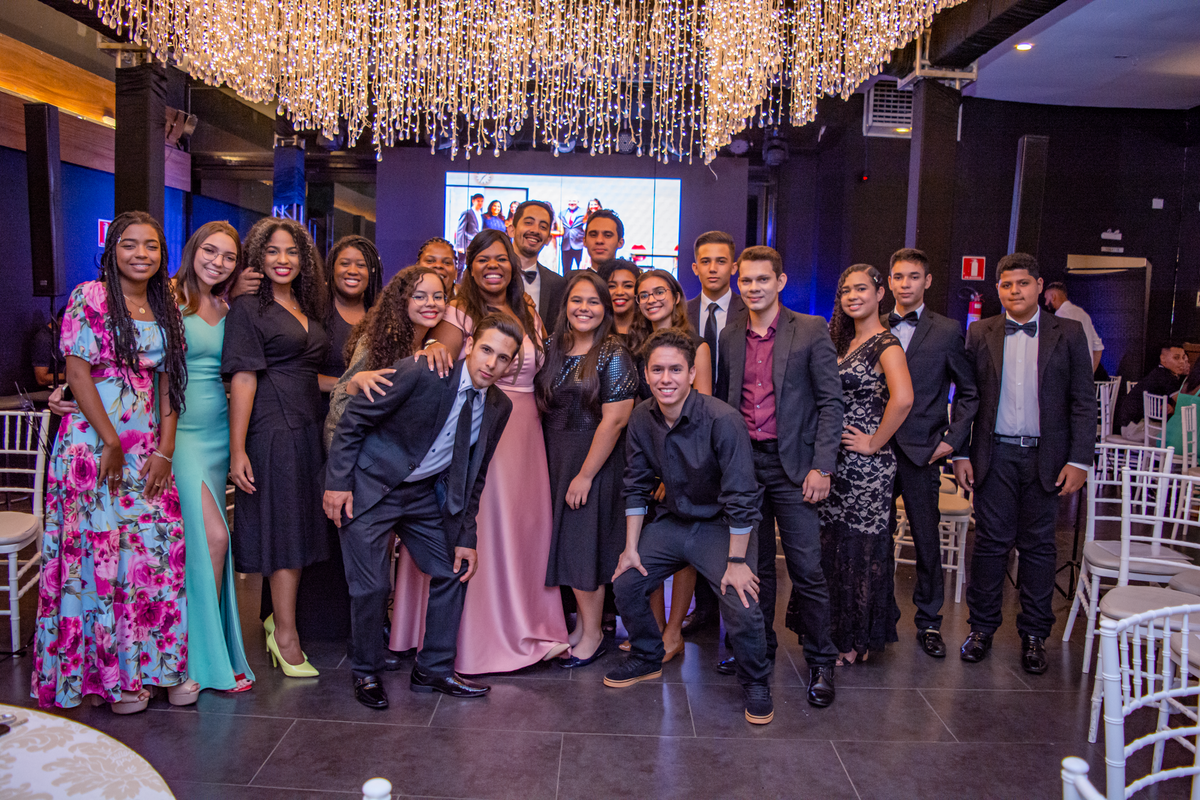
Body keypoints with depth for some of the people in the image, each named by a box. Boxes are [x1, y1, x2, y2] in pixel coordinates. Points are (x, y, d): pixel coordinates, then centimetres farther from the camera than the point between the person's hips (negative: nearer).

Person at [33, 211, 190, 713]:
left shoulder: (165, 311, 12)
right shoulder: (89, 298, -3)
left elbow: (168, 384, 10)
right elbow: (78, 373, -8)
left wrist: (165, 450, 1)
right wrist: (112, 443, -11)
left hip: (149, 451, 5)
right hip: (94, 444, -5)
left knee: (159, 550, 1)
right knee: (100, 553, -1)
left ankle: (162, 664, 13)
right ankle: (111, 674, 12)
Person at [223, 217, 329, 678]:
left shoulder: (307, 308, 15)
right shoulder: (248, 308, -5)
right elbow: (243, 379, -12)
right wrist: (237, 449, -16)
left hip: (309, 426, 7)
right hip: (273, 428, -7)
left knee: (302, 523, 10)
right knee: (285, 526, 0)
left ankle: (281, 618, 25)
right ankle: (285, 634, 12)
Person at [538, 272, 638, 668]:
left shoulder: (614, 357, -12)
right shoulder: (553, 348, 6)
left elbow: (614, 420, -17)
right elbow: (542, 404, 11)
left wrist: (585, 475, -17)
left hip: (593, 458, -6)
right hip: (554, 456, 6)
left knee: (585, 541, 1)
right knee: (564, 539, 11)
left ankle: (591, 635, 16)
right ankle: (581, 623, 25)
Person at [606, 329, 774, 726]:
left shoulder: (722, 420, -27)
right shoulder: (641, 419, -8)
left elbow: (741, 498, -24)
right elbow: (636, 487, 2)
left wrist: (737, 562, -21)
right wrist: (631, 548, 1)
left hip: (721, 526, -5)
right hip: (672, 520, 6)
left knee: (742, 605, -21)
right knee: (625, 583, 0)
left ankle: (755, 682, 8)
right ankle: (647, 658, 27)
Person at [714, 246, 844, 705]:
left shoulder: (811, 331, -3)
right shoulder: (730, 336, 10)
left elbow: (830, 401, -5)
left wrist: (822, 467, -11)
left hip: (792, 465, -4)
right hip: (743, 462, 4)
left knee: (806, 568, -1)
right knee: (754, 564, 14)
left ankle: (820, 661, 14)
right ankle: (758, 647, 29)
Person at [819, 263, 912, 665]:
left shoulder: (886, 345, -11)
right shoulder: (842, 341, 14)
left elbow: (902, 399, -29)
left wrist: (875, 442, -19)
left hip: (867, 464, -8)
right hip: (834, 458, 8)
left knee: (861, 547, 3)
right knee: (830, 543, 13)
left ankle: (857, 642, 17)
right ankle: (837, 631, 28)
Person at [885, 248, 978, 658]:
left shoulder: (947, 331, 2)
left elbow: (968, 392, 6)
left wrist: (952, 439, -2)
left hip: (920, 451, -2)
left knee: (927, 539, 6)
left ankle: (929, 621, 21)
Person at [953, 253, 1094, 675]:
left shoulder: (1069, 333, 2)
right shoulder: (980, 333, 5)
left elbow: (1083, 402, 1)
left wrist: (1079, 460, -6)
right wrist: (961, 453, 0)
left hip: (1045, 457, 0)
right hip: (994, 455, 0)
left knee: (1038, 545, 8)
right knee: (990, 542, 5)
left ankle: (1034, 633, 21)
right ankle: (982, 627, 18)